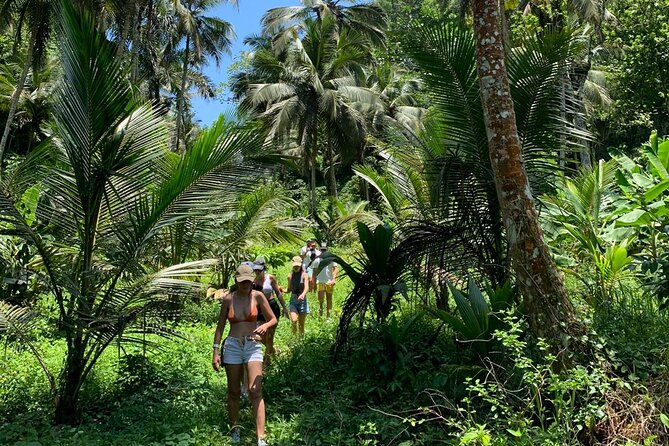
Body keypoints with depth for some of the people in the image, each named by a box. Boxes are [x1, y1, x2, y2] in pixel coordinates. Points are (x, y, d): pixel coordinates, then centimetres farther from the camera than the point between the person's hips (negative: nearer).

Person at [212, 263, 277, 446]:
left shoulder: (258, 296, -3)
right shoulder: (228, 298, -1)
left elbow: (273, 319, 3)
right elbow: (220, 326, 5)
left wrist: (265, 326, -20)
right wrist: (216, 352, 1)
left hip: (253, 346, -1)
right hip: (232, 346, 1)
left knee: (255, 391, -11)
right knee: (233, 392, 10)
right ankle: (234, 429, 31)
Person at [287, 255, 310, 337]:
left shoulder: (304, 275, -4)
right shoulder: (290, 276, 5)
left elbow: (306, 288, -18)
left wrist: (303, 294, -39)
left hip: (302, 301, -1)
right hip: (293, 301, 1)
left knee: (301, 324, 5)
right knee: (294, 321, -19)